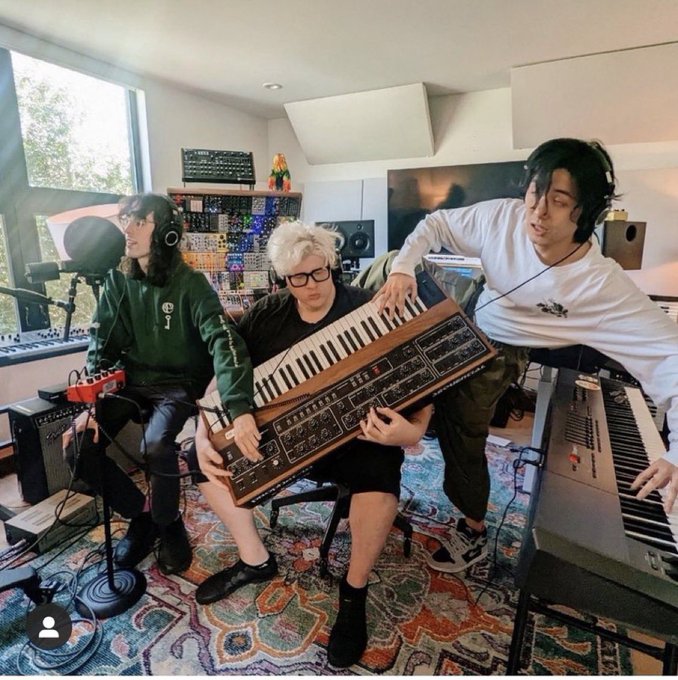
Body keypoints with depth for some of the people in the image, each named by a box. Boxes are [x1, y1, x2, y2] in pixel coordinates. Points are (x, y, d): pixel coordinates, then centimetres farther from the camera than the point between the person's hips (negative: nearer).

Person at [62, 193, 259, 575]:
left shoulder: (191, 284, -16)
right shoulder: (118, 282, 0)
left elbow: (225, 343, -30)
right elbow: (102, 347, 2)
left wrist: (240, 409, -44)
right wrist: (89, 405, -11)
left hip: (180, 383, -5)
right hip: (132, 380, 5)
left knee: (157, 445, -31)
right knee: (78, 448, -11)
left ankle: (168, 522, 3)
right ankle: (141, 512, 13)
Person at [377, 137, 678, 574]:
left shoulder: (604, 285, -27)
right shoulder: (502, 217, -19)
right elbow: (435, 225, -6)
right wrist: (402, 268, -24)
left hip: (506, 353, -4)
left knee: (459, 412, -17)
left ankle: (474, 530, 8)